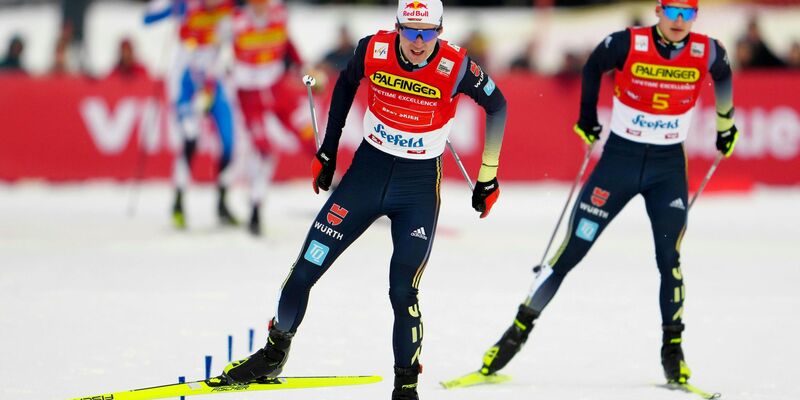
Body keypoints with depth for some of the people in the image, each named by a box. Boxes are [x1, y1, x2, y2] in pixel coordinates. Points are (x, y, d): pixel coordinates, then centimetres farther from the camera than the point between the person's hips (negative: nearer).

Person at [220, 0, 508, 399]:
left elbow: (497, 106, -2)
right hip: (367, 171, 3)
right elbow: (346, 83, 9)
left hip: (420, 186, -3)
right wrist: (327, 151, 13)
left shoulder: (456, 68, -19)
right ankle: (274, 353, 26)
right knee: (306, 269, 3)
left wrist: (488, 177, 2)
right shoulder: (373, 50, -13)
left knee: (402, 292, -12)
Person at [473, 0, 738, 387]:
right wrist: (587, 115, 14)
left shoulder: (706, 52, -8)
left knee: (668, 258, -9)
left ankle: (672, 347, 5)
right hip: (620, 157, -1)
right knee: (572, 249, -1)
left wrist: (725, 124, 27)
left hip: (669, 167, 1)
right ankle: (519, 330, 7)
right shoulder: (627, 44, -14)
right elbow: (592, 68, 7)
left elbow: (723, 78, 16)